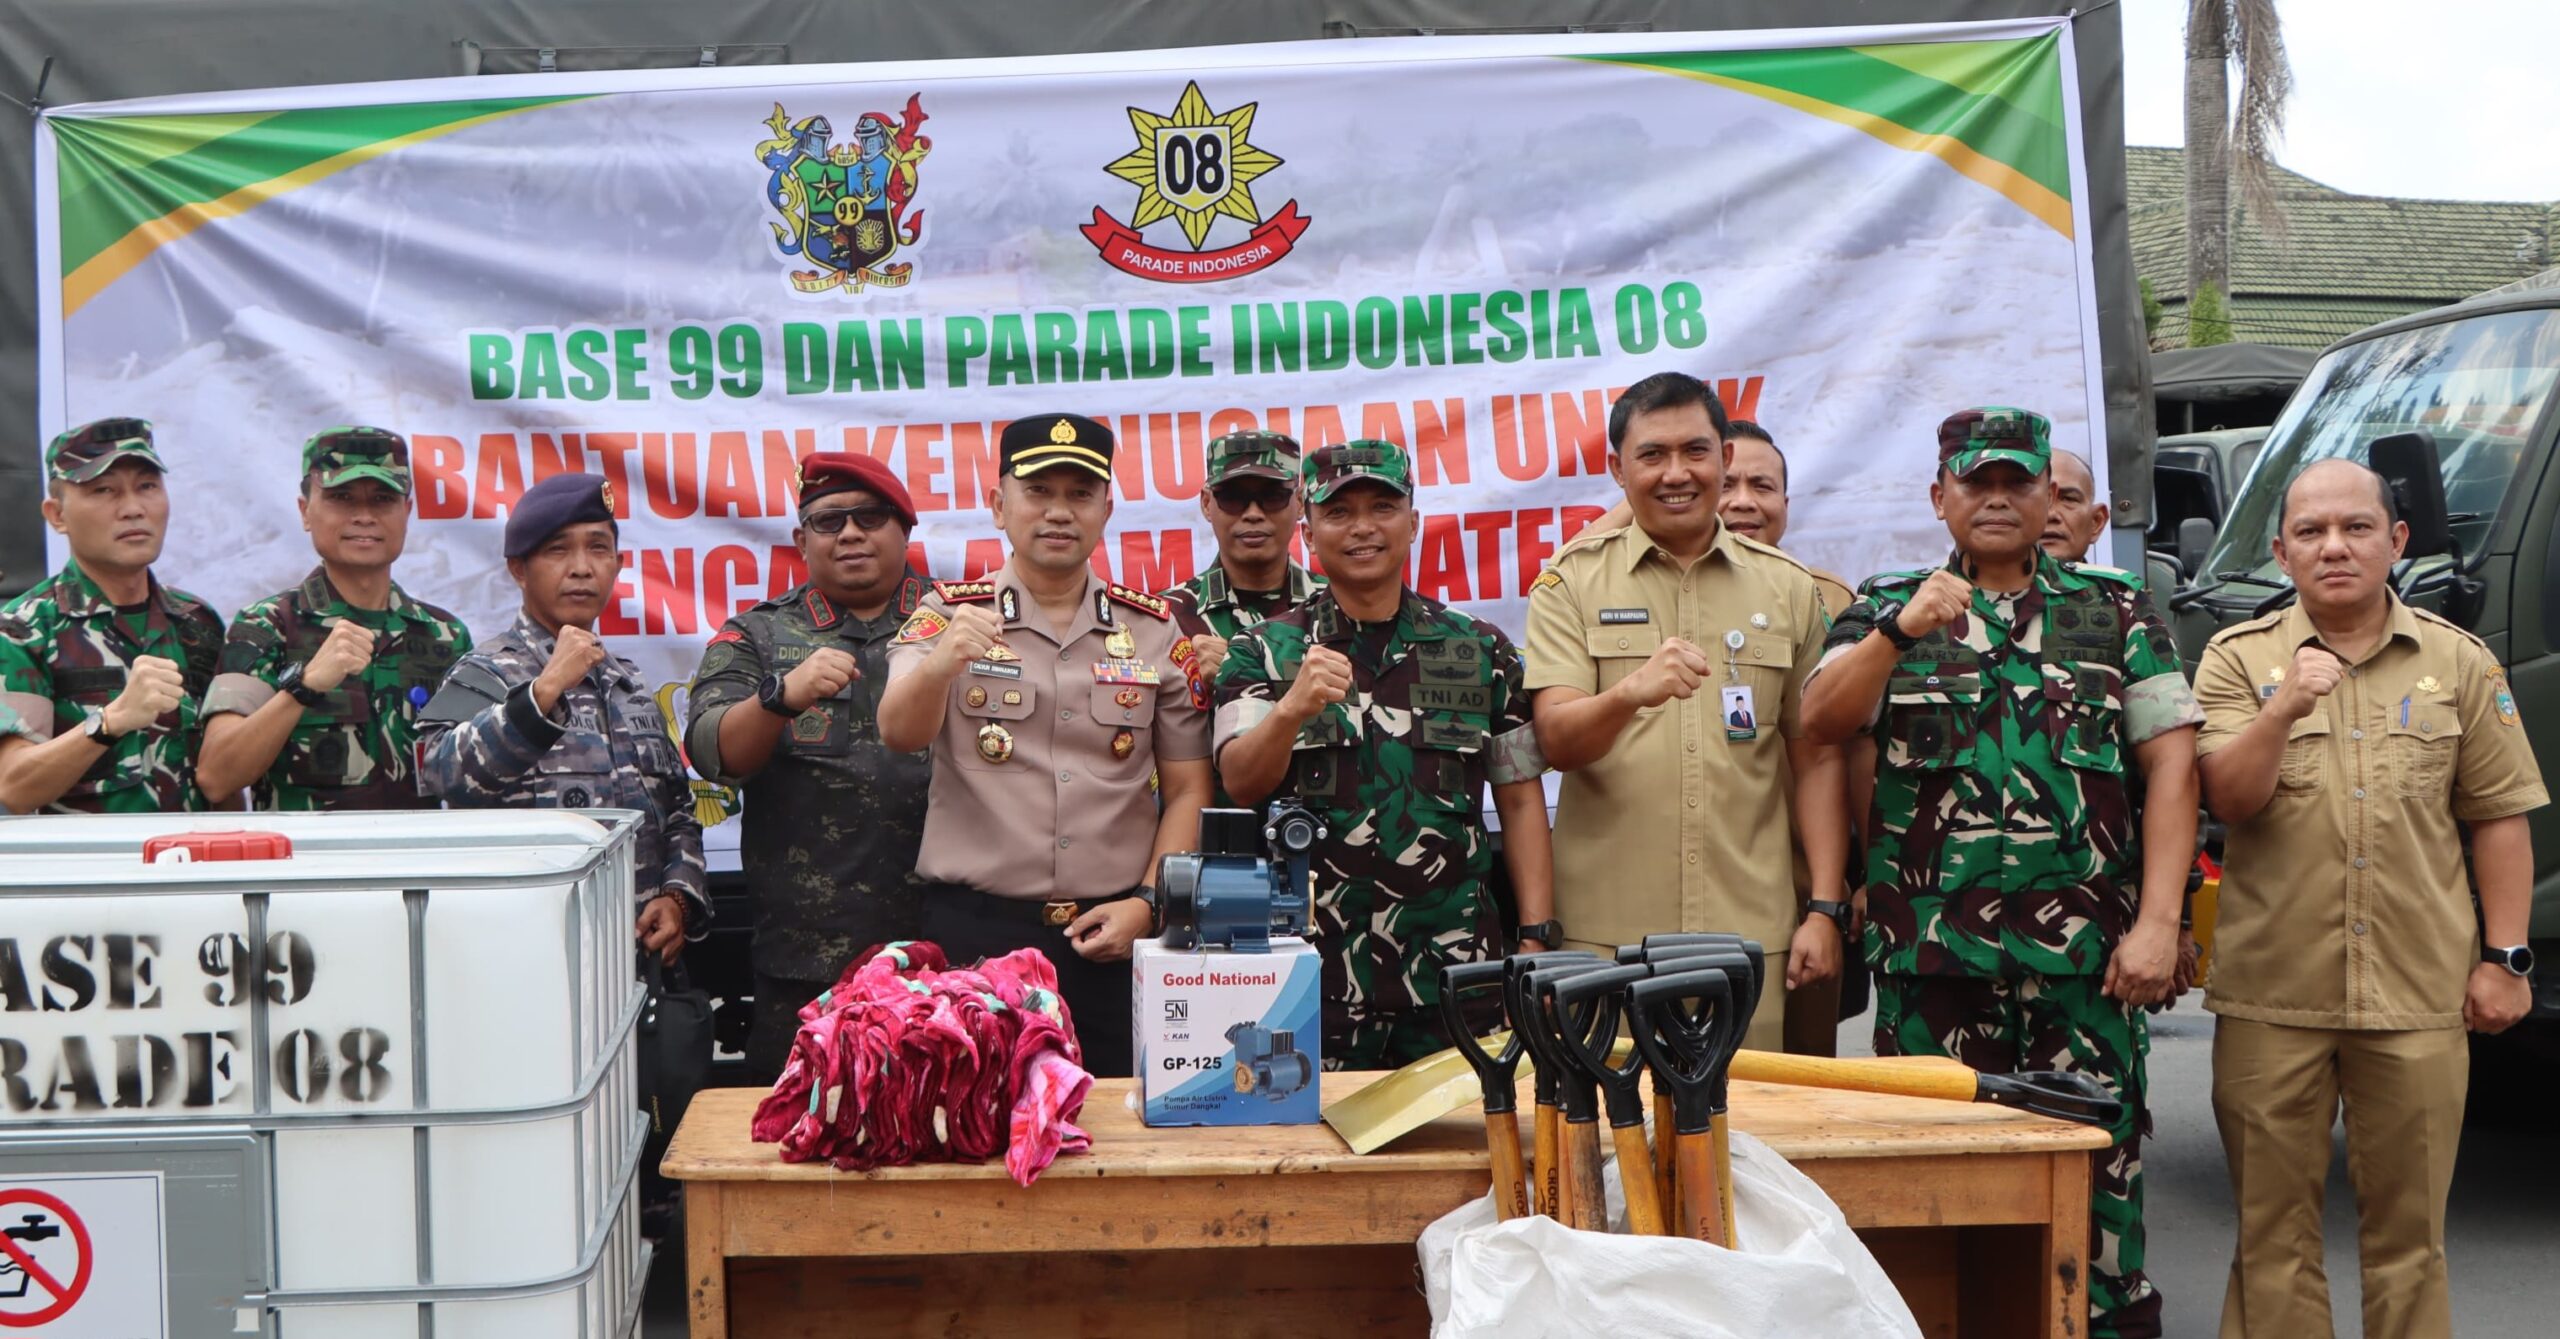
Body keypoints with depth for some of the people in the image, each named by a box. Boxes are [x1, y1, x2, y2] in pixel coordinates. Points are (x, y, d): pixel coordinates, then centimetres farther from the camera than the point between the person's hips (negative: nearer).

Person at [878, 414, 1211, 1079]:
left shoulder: (1156, 631, 8)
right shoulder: (949, 615, 2)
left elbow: (1188, 790, 9)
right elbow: (899, 734, -16)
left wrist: (1146, 903, -4)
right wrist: (941, 662, -36)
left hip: (1114, 937, 2)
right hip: (974, 933, -2)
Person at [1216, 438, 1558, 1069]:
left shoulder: (1482, 651, 8)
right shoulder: (1264, 652, 5)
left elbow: (1520, 801, 9)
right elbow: (1241, 784, -8)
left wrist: (1536, 941, 1)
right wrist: (1292, 710, -28)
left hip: (1453, 970, 1)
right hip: (1313, 971, -1)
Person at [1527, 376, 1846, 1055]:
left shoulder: (1788, 588, 10)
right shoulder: (1573, 579, 4)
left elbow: (1817, 759, 10)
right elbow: (1556, 741, -7)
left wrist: (1826, 909, 2)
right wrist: (1631, 692, -28)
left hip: (1752, 933, 2)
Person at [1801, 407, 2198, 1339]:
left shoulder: (2116, 610, 11)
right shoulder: (1889, 607, 12)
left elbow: (2171, 764, 5)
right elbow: (1820, 722, -5)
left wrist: (2156, 922, -4)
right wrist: (1900, 631, -21)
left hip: (2087, 949, 0)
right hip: (1930, 946, 0)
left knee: (2098, 1172, 1)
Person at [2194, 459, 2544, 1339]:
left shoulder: (2459, 663, 7)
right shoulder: (2238, 659, 4)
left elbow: (2498, 820, 8)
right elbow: (2230, 800, -8)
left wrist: (2504, 956, 3)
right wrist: (2284, 708, -23)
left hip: (2420, 998, 1)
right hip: (2272, 994, -1)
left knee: (2407, 1230, 9)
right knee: (2273, 1230, 6)